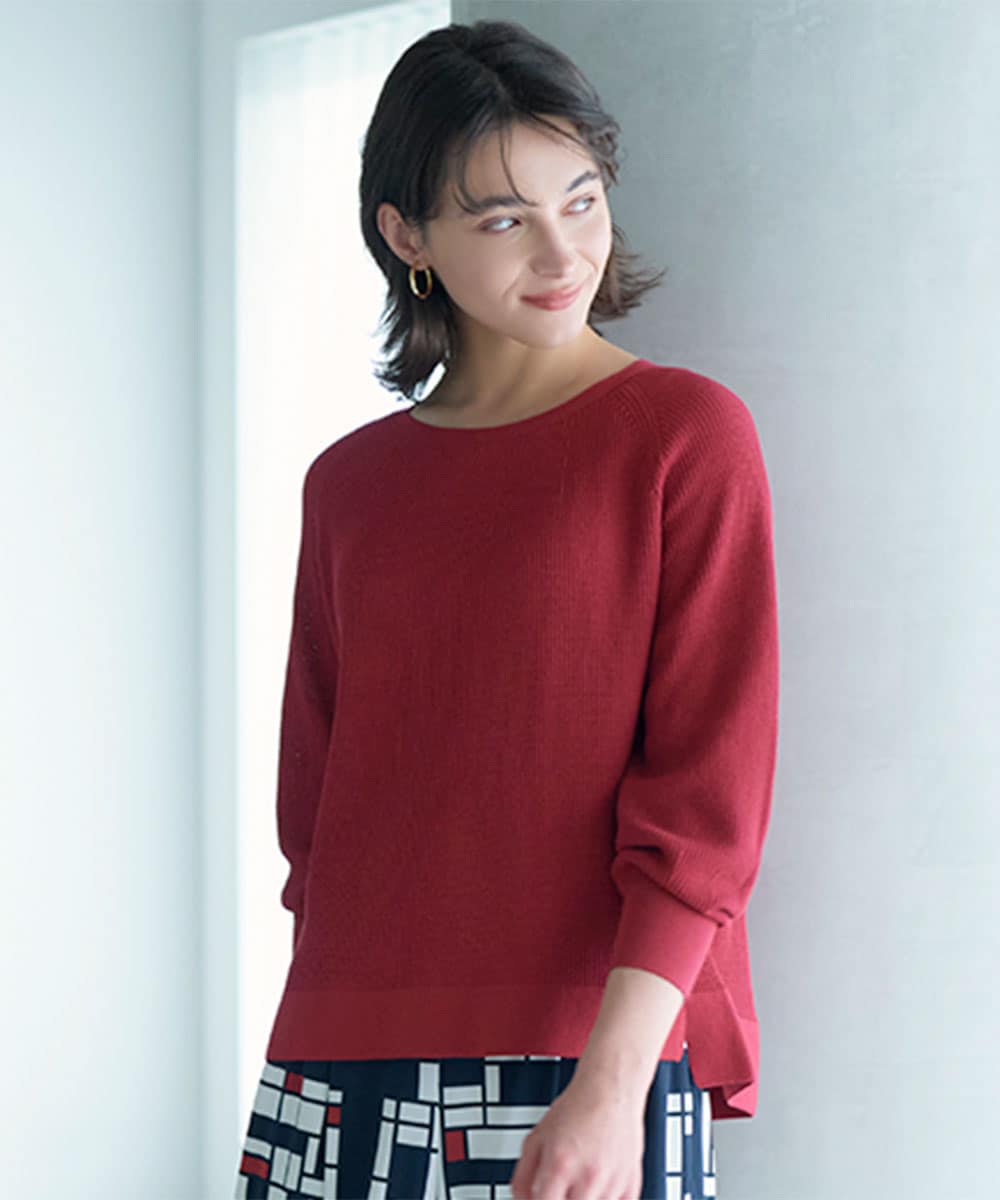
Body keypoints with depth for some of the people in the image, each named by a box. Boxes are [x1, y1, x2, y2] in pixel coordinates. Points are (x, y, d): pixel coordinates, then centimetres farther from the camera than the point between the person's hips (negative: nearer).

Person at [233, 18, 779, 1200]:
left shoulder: (687, 434, -1)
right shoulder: (348, 483, 11)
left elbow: (707, 796, -8)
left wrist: (615, 1081, -16)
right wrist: (324, 1038, 9)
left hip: (592, 1060, -3)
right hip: (345, 1066, 4)